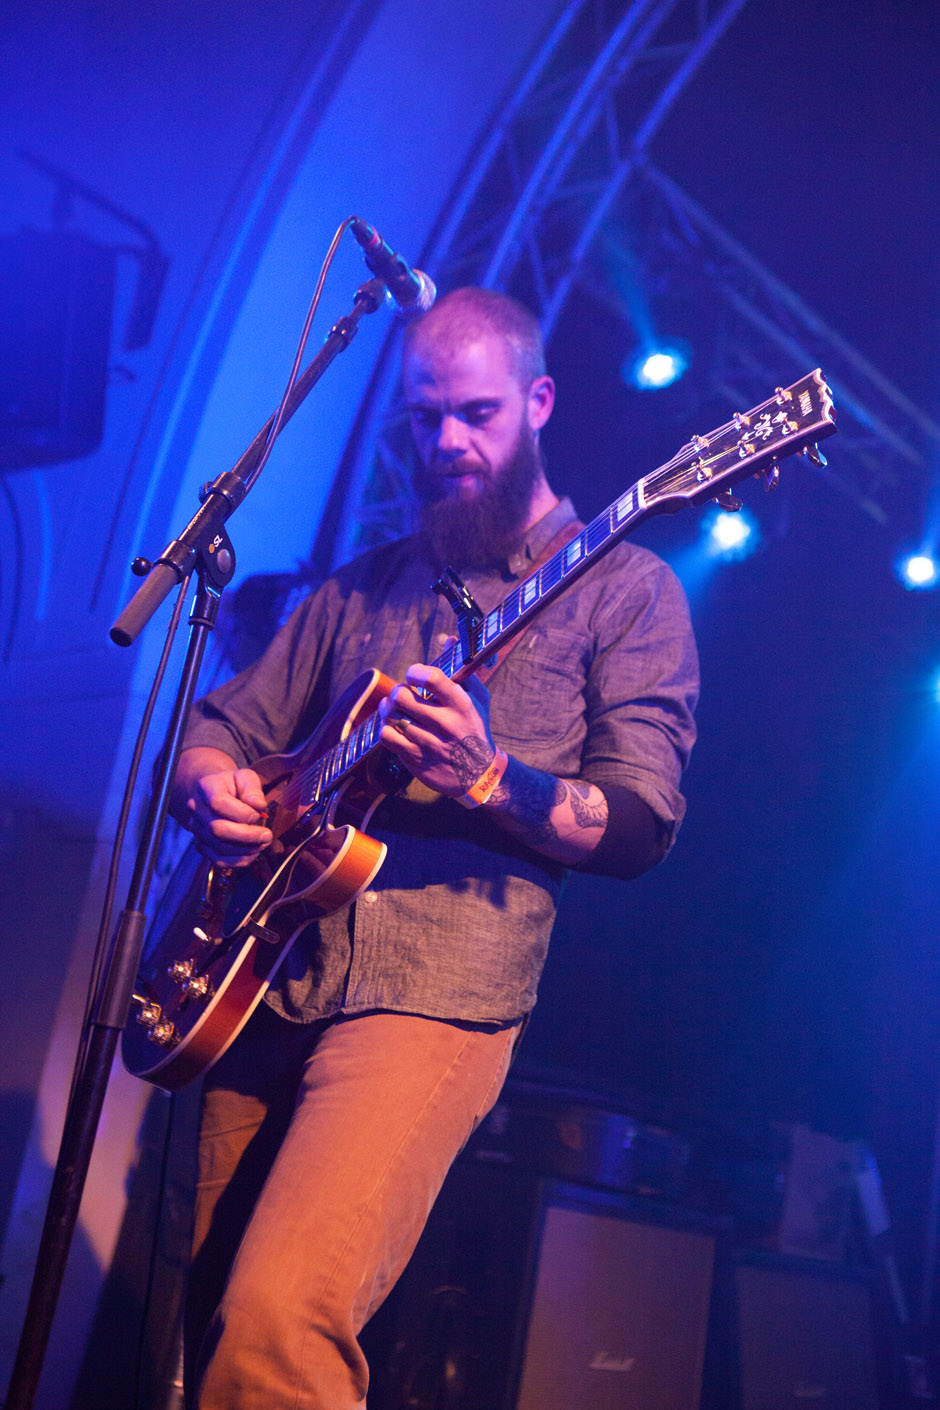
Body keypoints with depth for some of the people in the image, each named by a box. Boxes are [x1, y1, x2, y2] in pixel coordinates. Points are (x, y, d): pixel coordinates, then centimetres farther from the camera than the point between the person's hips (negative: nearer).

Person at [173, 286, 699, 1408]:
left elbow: (644, 825, -3)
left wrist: (491, 780, -20)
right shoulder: (365, 586, 19)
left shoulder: (623, 587, 4)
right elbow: (225, 723, 20)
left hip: (435, 988, -5)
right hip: (263, 980, 6)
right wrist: (212, 786, -3)